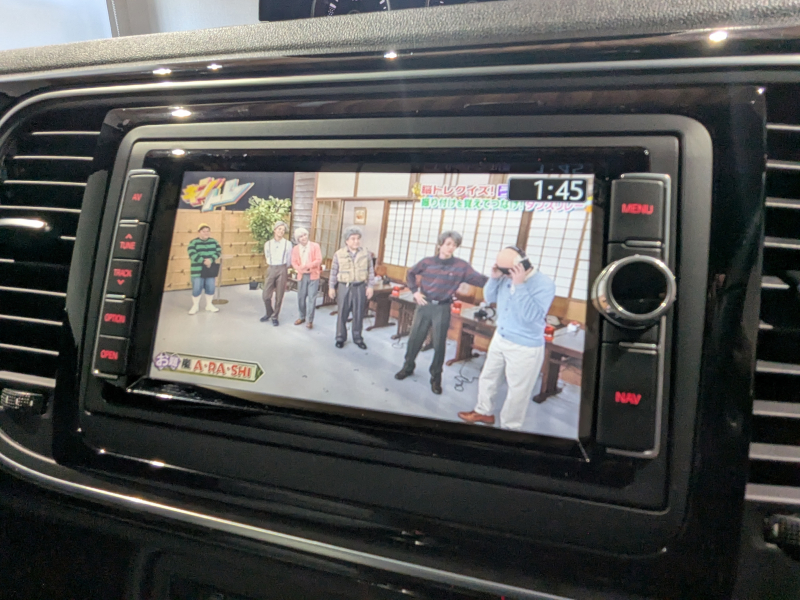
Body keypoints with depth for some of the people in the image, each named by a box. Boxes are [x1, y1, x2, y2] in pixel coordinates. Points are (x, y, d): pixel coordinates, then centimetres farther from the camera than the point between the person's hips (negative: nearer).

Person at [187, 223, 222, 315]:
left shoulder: (213, 241, 8)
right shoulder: (193, 242, -6)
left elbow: (218, 251, -2)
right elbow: (192, 255, -16)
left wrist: (211, 260, -18)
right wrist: (204, 261, -24)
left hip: (210, 270, 4)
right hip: (198, 270, -4)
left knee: (210, 287, 8)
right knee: (197, 288, -2)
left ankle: (209, 305, 25)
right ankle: (195, 306, 15)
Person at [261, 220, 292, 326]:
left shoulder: (288, 244, -1)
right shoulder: (268, 244, 6)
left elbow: (289, 260, 7)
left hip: (282, 270, -2)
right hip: (271, 270, 2)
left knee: (279, 296, 2)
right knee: (266, 295, 0)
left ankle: (275, 317, 17)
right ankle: (269, 313, 26)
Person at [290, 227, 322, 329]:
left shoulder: (315, 246, -3)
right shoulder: (295, 249, 8)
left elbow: (319, 260, -10)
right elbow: (294, 262, 4)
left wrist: (307, 266, -22)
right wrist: (300, 269, -16)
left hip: (313, 275, -3)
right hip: (302, 276, 3)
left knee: (312, 298, -4)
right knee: (301, 297, 9)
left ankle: (309, 320, 2)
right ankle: (302, 317, 27)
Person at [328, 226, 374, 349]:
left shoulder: (366, 253, -1)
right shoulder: (339, 254, -3)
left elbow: (371, 271, 5)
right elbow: (333, 272, 3)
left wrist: (370, 286, 0)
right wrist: (331, 287, 3)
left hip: (360, 287, 1)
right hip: (344, 287, -1)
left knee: (359, 314, 7)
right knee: (342, 313, 7)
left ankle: (357, 338, 20)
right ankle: (340, 337, 20)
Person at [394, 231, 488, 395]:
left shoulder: (461, 266, -7)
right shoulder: (427, 262, -1)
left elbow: (480, 280, -15)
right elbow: (410, 274, 13)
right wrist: (415, 291, 2)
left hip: (442, 309, -1)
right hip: (424, 305, 1)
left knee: (439, 344, 6)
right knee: (414, 338, 10)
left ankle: (436, 378, 21)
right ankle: (408, 367, 32)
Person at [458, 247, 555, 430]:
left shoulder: (544, 284, -23)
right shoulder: (507, 277, -7)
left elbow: (532, 316, -32)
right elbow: (490, 298, 5)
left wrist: (520, 285, -34)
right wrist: (494, 278, -13)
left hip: (525, 348, -6)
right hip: (499, 338, 7)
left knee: (517, 391, 10)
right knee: (487, 378, 23)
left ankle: (509, 427, 31)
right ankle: (484, 412, 46)